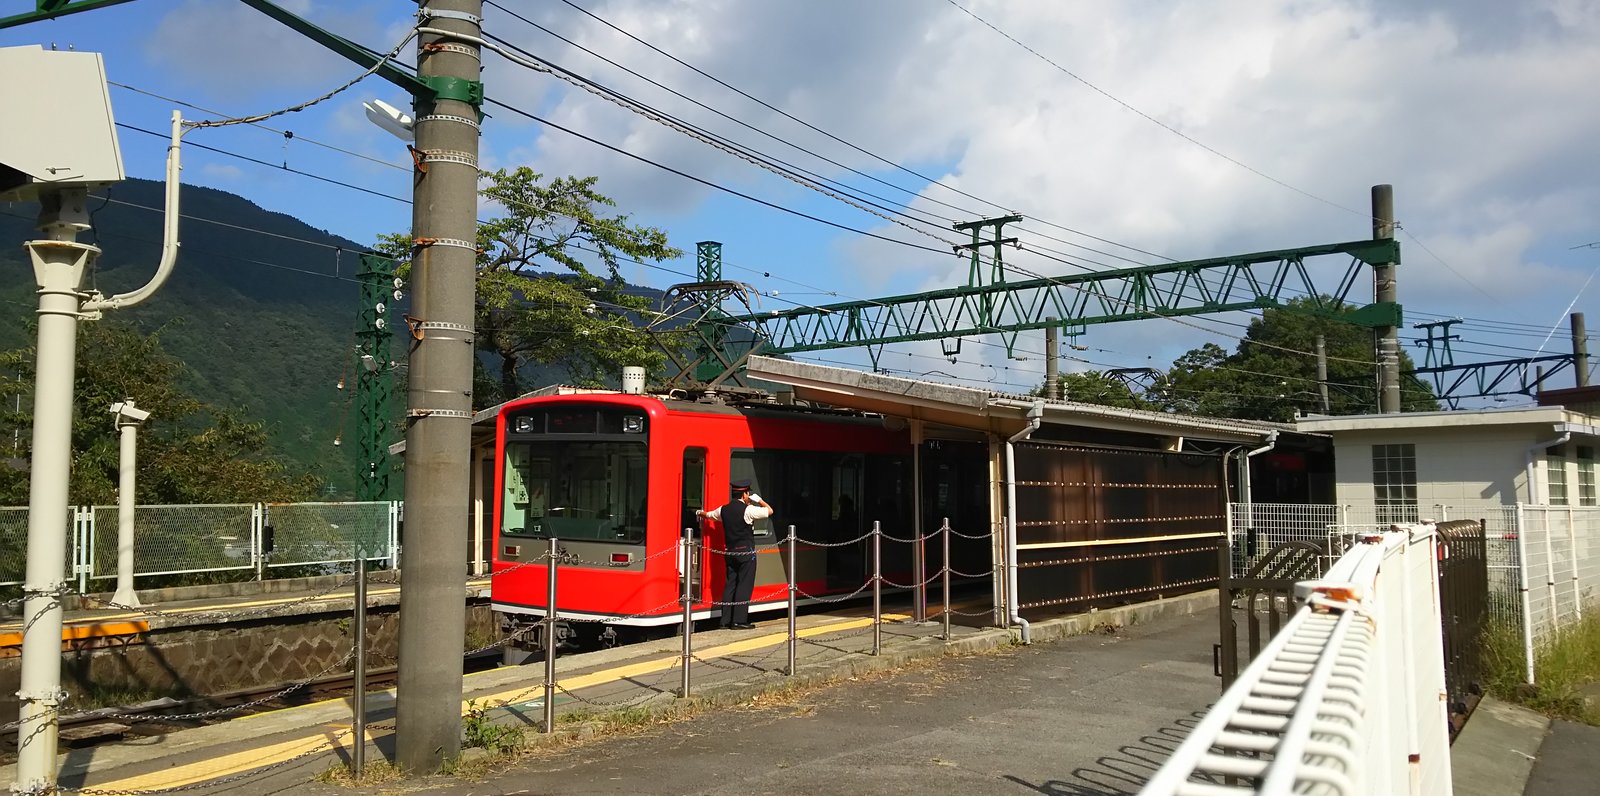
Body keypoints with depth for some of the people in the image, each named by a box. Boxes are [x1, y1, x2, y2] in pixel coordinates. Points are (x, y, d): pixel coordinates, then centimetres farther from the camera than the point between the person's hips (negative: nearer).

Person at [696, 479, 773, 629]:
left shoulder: (724, 510, 8)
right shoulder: (748, 510, -12)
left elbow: (708, 514, 27)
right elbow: (769, 511, -6)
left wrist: (700, 512, 50)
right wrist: (759, 500, 11)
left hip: (730, 552, 7)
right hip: (746, 552, -7)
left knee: (730, 584, 11)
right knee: (744, 585, -3)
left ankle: (726, 621, 11)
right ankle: (739, 621, -5)